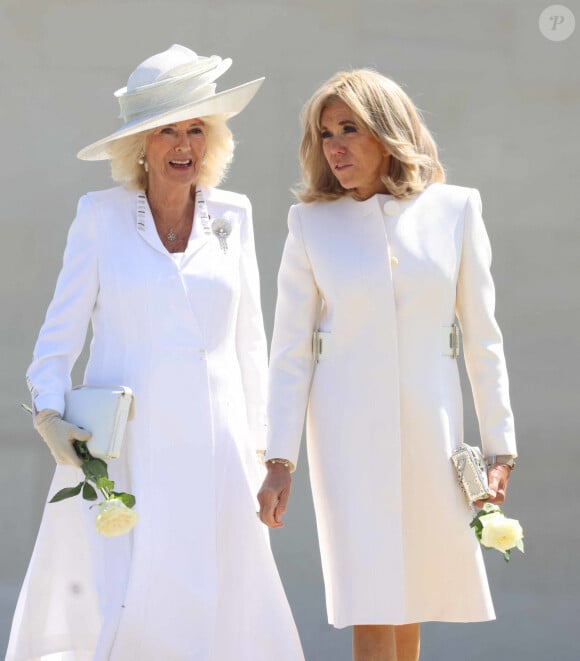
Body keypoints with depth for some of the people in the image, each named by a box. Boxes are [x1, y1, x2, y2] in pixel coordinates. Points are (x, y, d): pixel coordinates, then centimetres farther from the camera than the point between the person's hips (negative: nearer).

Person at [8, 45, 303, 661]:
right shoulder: (100, 215, 3)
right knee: (112, 611, -8)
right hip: (119, 448, -2)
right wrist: (51, 415, -12)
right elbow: (60, 331, 3)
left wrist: (256, 448, 13)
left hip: (210, 447, 2)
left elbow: (248, 341, 14)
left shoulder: (232, 216, 10)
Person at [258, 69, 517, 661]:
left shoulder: (455, 210, 2)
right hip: (349, 428, -1)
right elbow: (290, 350, 1)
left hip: (430, 425, 1)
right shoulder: (312, 223, 1)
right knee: (371, 605, -5)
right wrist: (280, 460, -4)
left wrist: (499, 446, 3)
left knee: (414, 599, 9)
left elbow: (482, 337, 5)